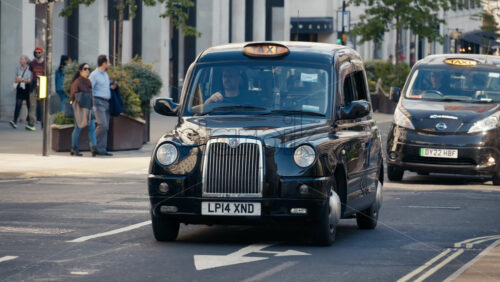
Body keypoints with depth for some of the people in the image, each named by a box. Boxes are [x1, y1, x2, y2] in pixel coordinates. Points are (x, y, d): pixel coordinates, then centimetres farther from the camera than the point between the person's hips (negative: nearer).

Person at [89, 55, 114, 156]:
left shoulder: (105, 74, 17)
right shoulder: (94, 74, -8)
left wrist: (111, 87, 9)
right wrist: (91, 105, -18)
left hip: (106, 102, 8)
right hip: (98, 102, -8)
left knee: (105, 127, 3)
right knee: (102, 125, -18)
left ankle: (102, 150, 3)